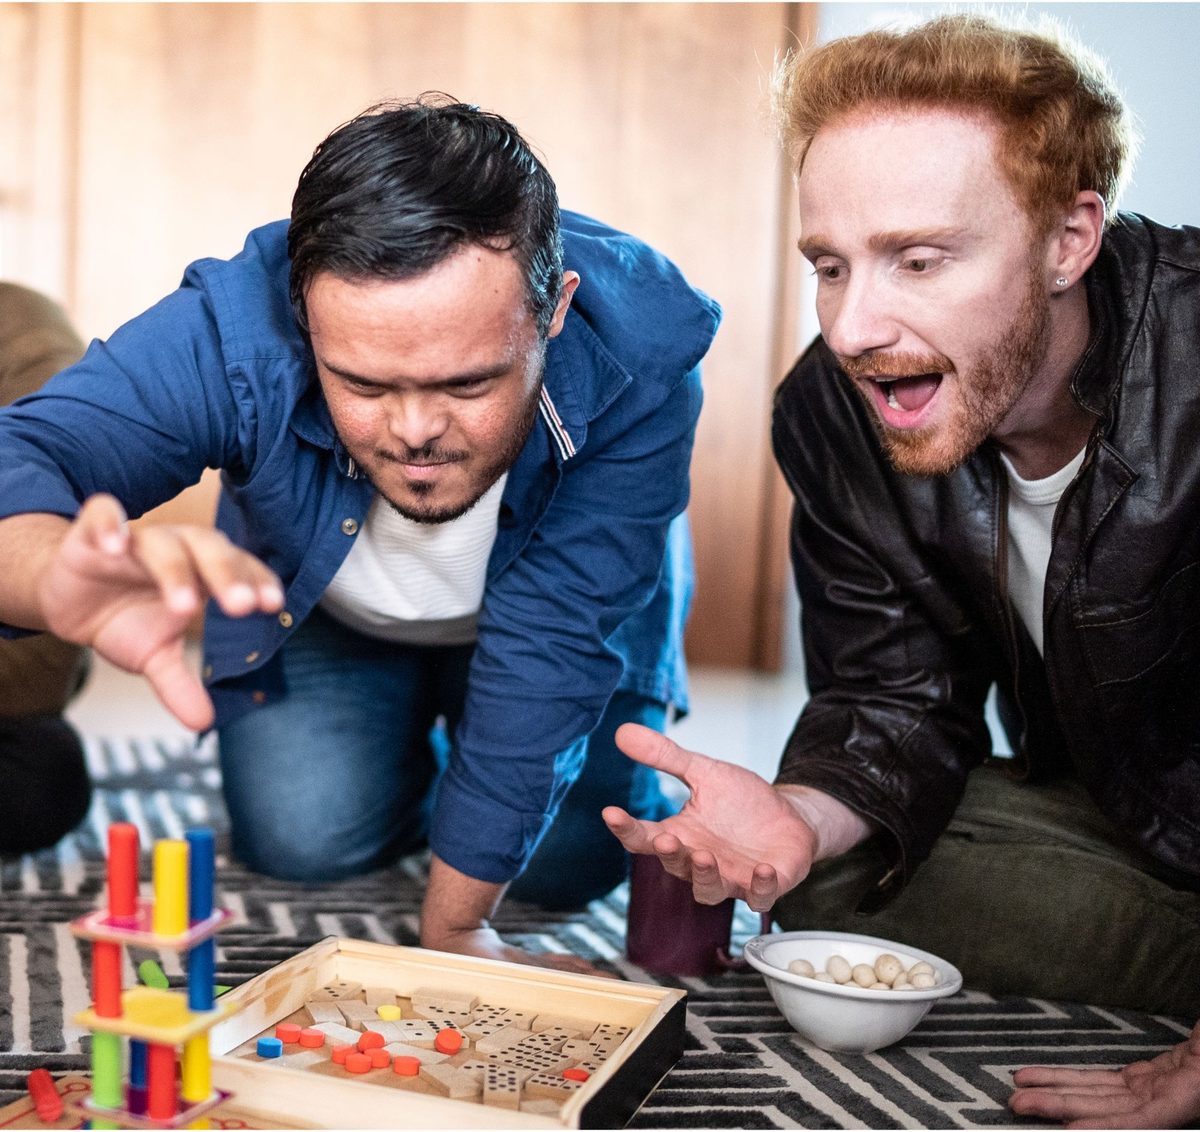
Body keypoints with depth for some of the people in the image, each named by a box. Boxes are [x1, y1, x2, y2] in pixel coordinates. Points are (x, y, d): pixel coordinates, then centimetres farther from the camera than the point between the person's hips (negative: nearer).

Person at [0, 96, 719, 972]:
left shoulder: (638, 356, -39)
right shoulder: (230, 335, -38)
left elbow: (555, 641, -35)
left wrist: (453, 928, -28)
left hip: (555, 609, 0)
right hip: (324, 613, 1)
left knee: (566, 863, -8)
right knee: (302, 841, -9)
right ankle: (420, 760, 24)